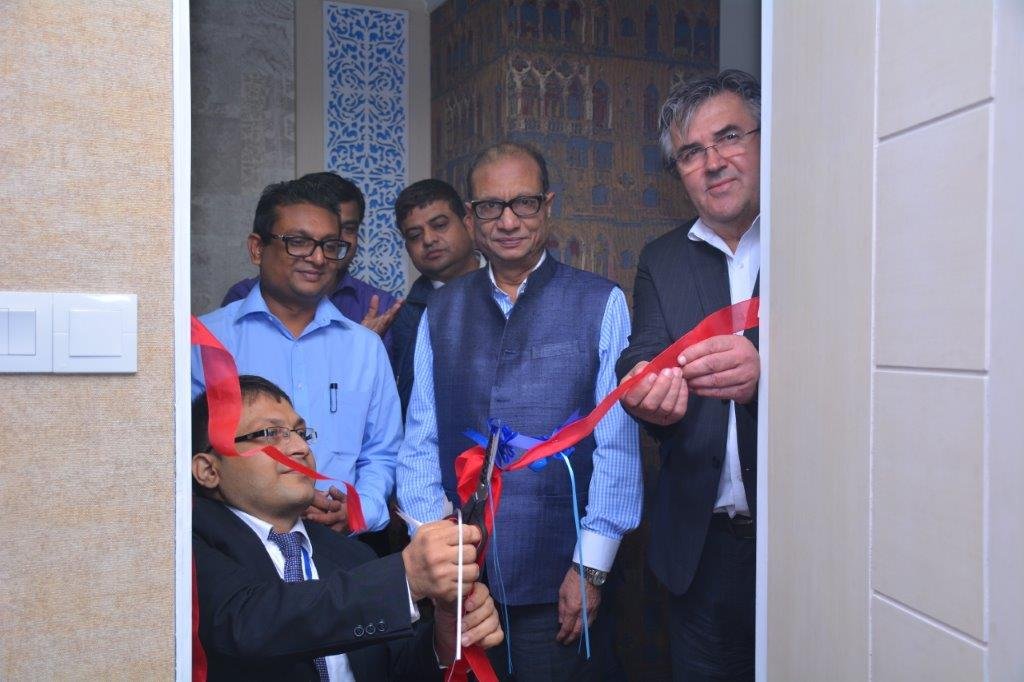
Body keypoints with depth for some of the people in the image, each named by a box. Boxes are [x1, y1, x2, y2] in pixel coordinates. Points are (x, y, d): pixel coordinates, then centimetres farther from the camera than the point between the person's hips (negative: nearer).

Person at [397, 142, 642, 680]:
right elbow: (420, 440, 4)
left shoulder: (601, 304, -4)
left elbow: (618, 445, -7)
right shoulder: (441, 311, 6)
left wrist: (591, 569, -9)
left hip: (557, 583, -3)